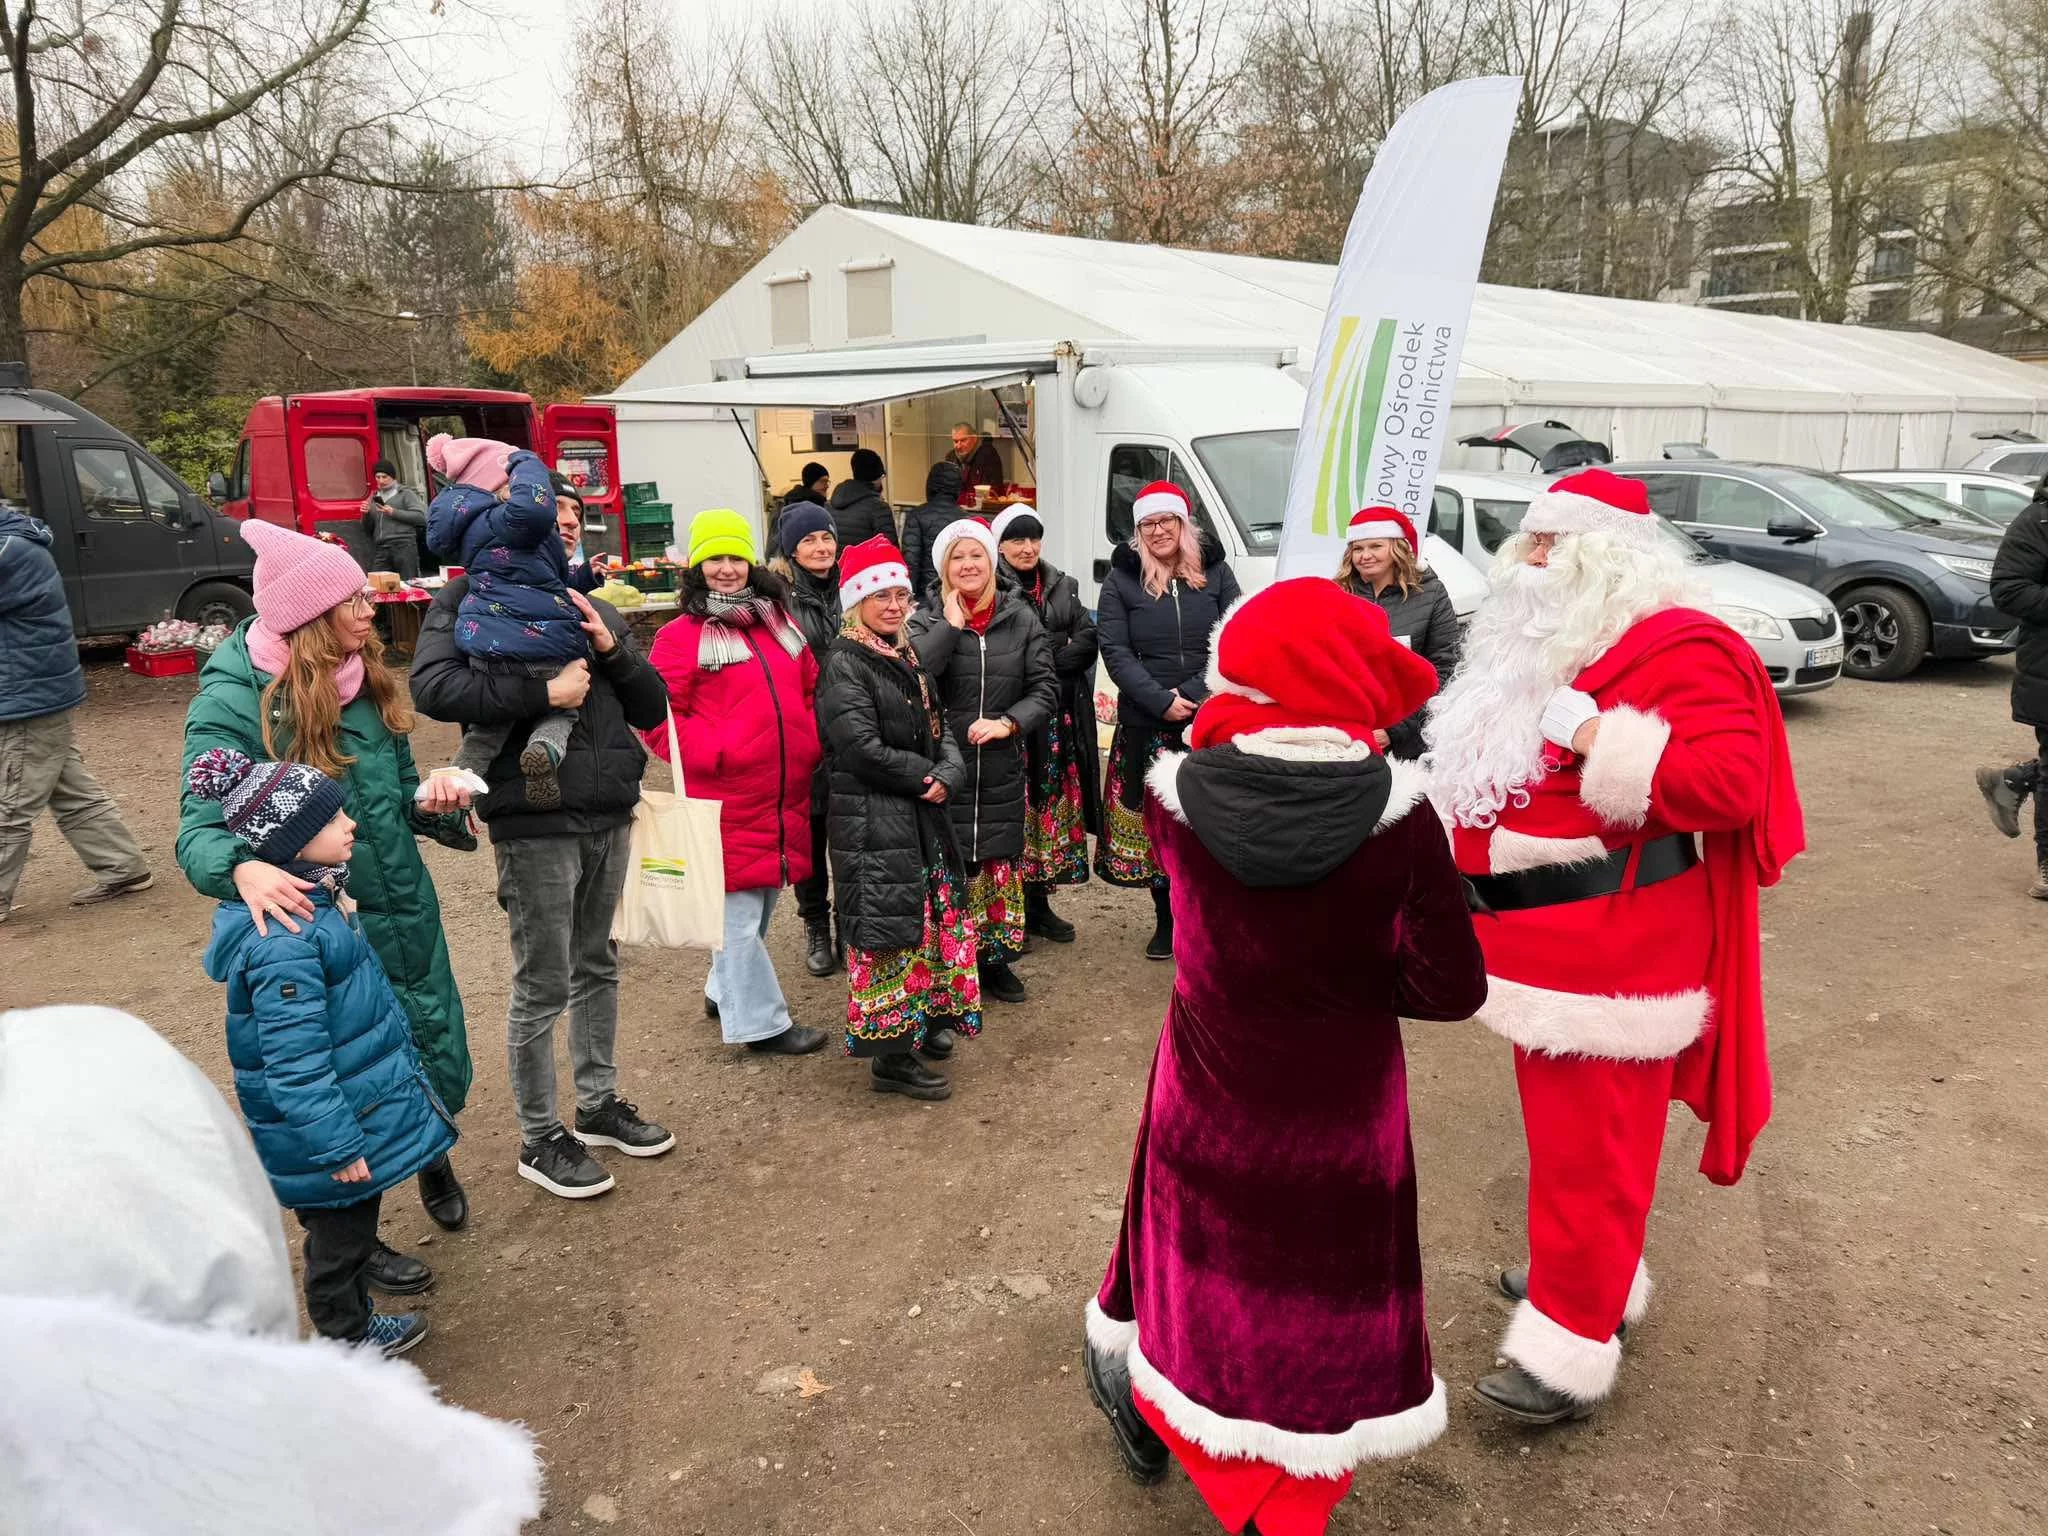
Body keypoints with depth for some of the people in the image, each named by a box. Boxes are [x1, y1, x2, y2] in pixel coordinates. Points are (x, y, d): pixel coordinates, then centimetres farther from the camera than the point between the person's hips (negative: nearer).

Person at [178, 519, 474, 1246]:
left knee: (438, 1059, 17)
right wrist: (245, 870, -45)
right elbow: (200, 829, -23)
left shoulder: (363, 681, 1)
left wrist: (428, 799, -12)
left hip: (408, 914, 6)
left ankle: (433, 1160, 51)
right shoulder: (230, 704, -17)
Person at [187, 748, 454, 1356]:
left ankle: (350, 1302, 46)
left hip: (359, 1101, 9)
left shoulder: (314, 896, 1)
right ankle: (346, 1334, 31)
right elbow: (296, 1063, -29)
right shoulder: (282, 941, -31)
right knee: (340, 1225, 12)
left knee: (349, 1218, 26)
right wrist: (337, 1144, -24)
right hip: (332, 1116, -9)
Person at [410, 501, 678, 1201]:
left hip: (608, 817, 6)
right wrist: (543, 690, -20)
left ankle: (598, 1103, 34)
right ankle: (539, 1140, 18)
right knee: (544, 986, 2)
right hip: (534, 822, -6)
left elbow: (653, 707, 11)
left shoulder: (592, 608, 13)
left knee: (598, 966, 18)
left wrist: (613, 650, -6)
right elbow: (432, 686, -20)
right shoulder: (470, 598, -4)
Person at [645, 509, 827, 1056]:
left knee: (763, 903, 19)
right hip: (725, 798, -7)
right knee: (738, 912, 0)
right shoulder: (681, 636, -7)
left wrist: (810, 743, 7)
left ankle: (726, 990, 39)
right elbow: (659, 717, -10)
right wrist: (716, 752, -17)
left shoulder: (778, 621, 13)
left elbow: (810, 689, 21)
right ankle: (759, 1021, 13)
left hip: (785, 795, 7)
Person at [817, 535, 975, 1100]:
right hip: (872, 823, -8)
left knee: (932, 917, 15)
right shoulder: (844, 665, -11)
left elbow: (939, 729, 11)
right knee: (890, 927, -4)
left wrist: (948, 774, -9)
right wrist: (927, 774, -11)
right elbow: (864, 750, -20)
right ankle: (891, 1057, 5)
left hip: (921, 815, 8)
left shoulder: (906, 657, 13)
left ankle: (926, 1021, 31)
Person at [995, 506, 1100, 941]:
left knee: (1054, 803, 9)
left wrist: (1053, 665, -8)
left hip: (1059, 716, 6)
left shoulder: (1062, 587, 15)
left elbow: (1088, 638, 5)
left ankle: (1038, 904, 21)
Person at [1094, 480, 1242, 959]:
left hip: (1212, 720, 0)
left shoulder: (1215, 572, 5)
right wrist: (1163, 701, -12)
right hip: (1147, 723, 0)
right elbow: (1115, 652, -2)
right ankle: (1166, 920, 19)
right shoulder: (1122, 579, 3)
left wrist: (1193, 693, -11)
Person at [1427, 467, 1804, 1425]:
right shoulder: (1549, 647, 15)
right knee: (1560, 1124, 20)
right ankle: (1582, 1273, 38)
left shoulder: (1677, 650, -15)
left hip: (1611, 947, -9)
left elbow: (1729, 778, -27)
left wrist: (1594, 737, -27)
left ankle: (1573, 1342, 8)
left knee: (1590, 1140, -2)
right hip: (1543, 943, 10)